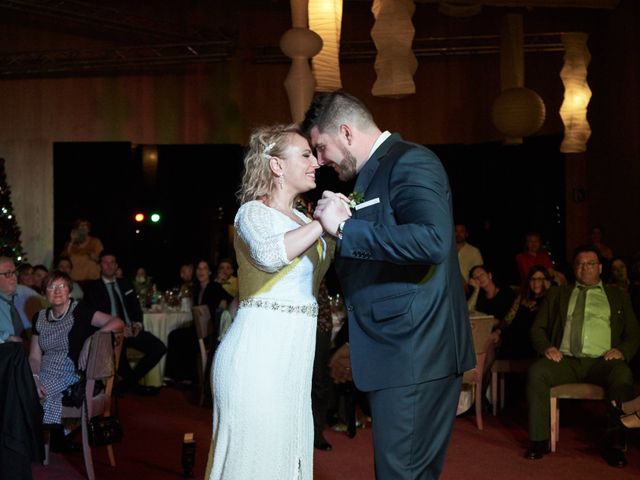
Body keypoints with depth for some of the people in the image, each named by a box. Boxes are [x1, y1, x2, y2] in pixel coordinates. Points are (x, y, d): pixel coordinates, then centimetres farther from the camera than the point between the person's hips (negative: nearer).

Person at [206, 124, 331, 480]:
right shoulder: (254, 212, -6)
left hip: (293, 354, 8)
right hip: (260, 352, -8)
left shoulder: (301, 219, 17)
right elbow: (270, 255, -28)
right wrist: (323, 221, -21)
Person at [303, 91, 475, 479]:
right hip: (401, 350, 10)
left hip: (412, 351, -10)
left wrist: (344, 227, -23)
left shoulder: (410, 161, -11)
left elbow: (433, 240, -27)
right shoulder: (374, 172, 18)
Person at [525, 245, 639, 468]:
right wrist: (546, 347, -4)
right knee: (536, 372, -30)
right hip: (566, 359, 1)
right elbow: (538, 328, 18)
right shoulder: (557, 294, 23)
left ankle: (614, 444, -25)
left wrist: (622, 351, -6)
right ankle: (539, 440, -22)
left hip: (602, 360, -1)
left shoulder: (618, 296, 23)